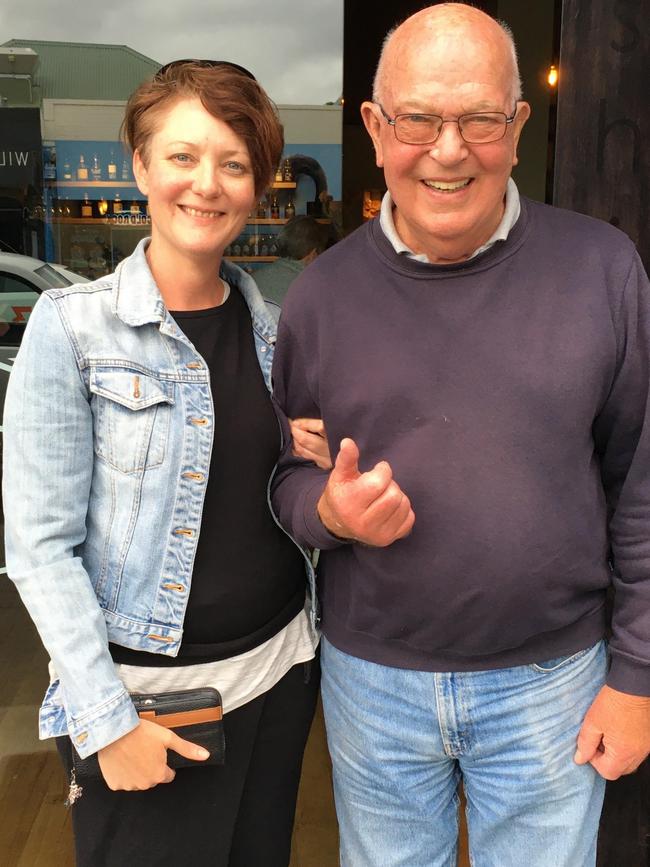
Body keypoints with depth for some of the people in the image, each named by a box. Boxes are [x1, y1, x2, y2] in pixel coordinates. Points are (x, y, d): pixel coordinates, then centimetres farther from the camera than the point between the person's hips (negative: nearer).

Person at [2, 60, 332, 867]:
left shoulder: (271, 324, 2)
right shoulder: (73, 326, -13)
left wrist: (315, 468, -7)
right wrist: (107, 719, -14)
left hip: (277, 667, 5)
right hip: (140, 689, -4)